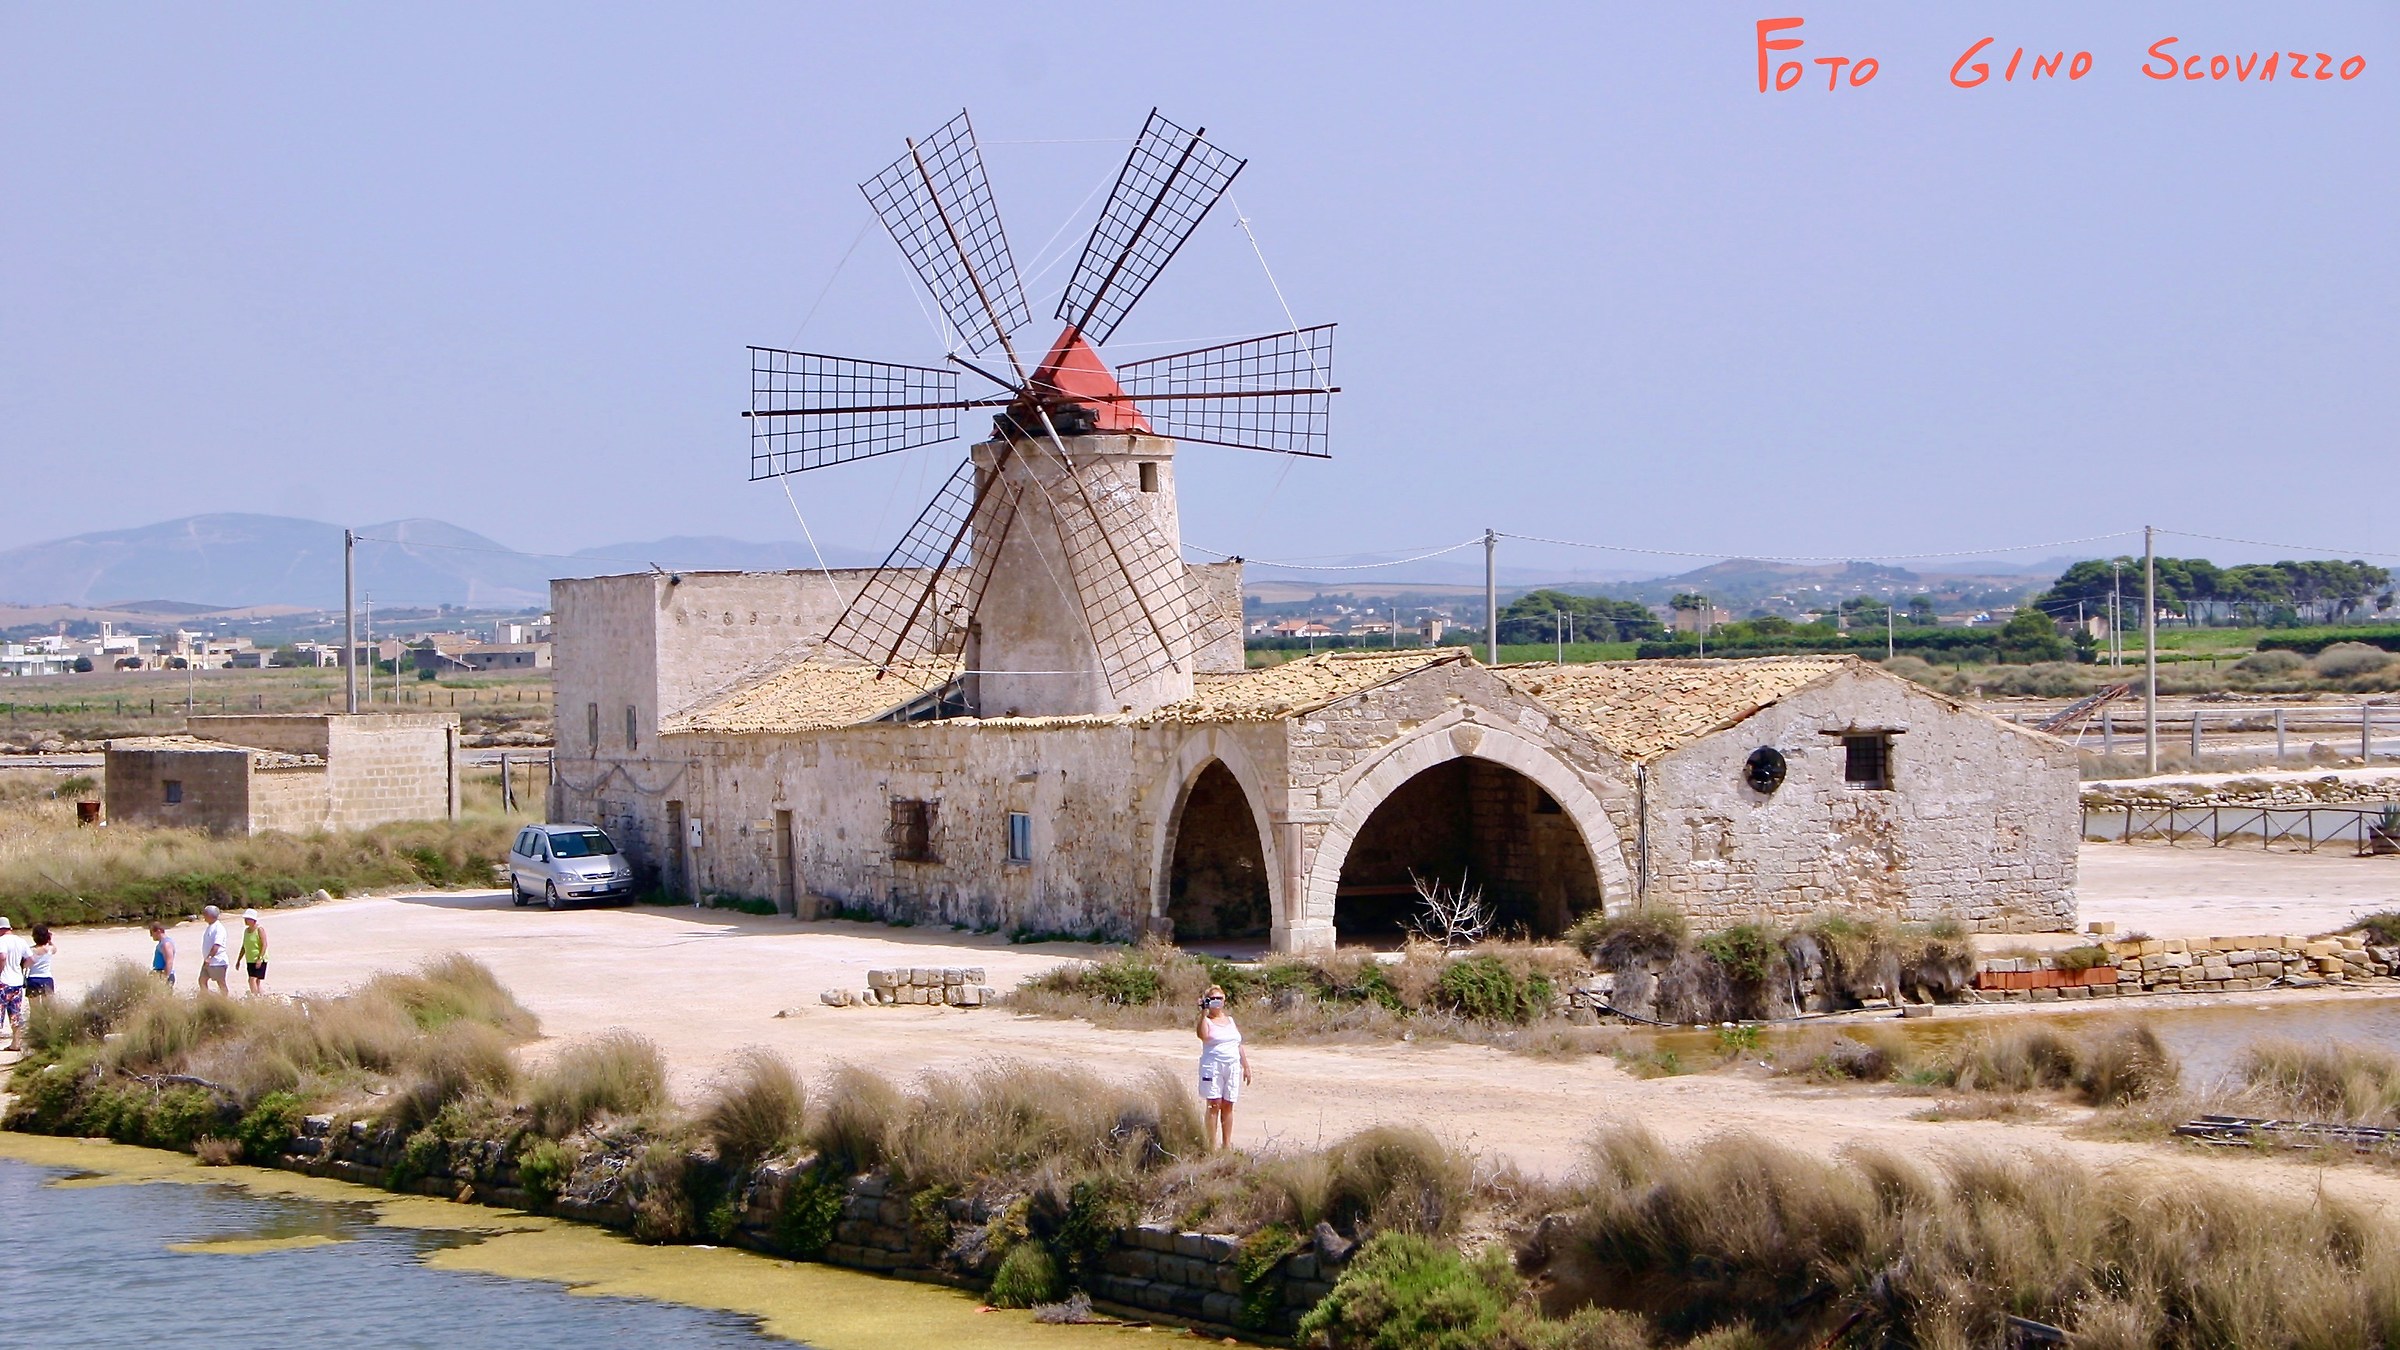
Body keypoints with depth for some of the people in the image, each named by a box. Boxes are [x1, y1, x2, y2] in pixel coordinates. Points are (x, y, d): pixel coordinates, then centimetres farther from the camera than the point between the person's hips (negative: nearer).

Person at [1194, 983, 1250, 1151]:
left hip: (1233, 1066, 5)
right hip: (1213, 1066, -5)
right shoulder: (1207, 1021, -1)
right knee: (1214, 1105, -6)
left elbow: (1239, 1045, 19)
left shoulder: (1230, 1020, 16)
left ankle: (1227, 1144, 11)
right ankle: (1212, 1145, -6)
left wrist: (1246, 1066, 16)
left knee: (1228, 1106, 6)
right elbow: (1203, 1035, -24)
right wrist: (1204, 1013, -23)